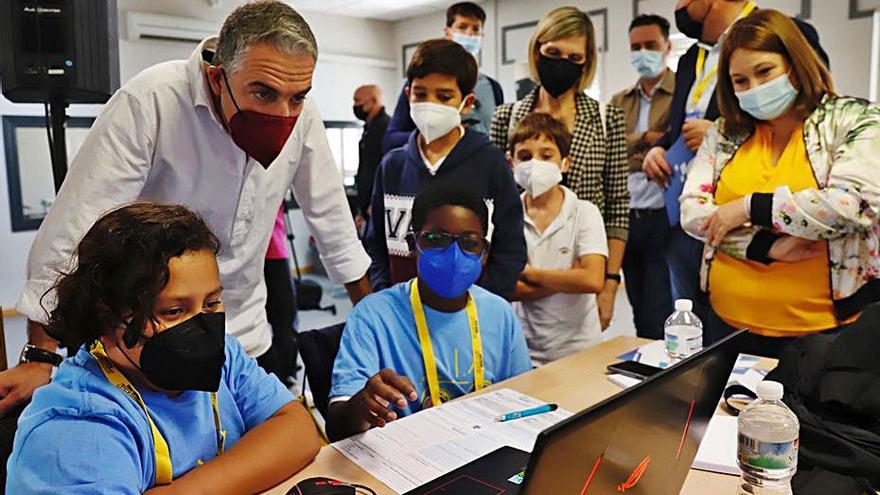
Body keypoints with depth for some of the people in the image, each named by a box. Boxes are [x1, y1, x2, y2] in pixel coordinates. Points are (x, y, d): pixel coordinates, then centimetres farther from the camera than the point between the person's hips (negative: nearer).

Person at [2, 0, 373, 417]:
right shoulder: (149, 102, -23)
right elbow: (76, 225, -21)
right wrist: (40, 359, -20)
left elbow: (328, 212, 1)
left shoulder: (300, 113, -10)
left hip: (247, 338, 4)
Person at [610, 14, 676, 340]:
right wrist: (646, 138, -16)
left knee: (660, 323, -3)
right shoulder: (619, 102, 14)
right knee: (641, 318, 15)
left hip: (664, 218, -5)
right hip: (627, 220, 5)